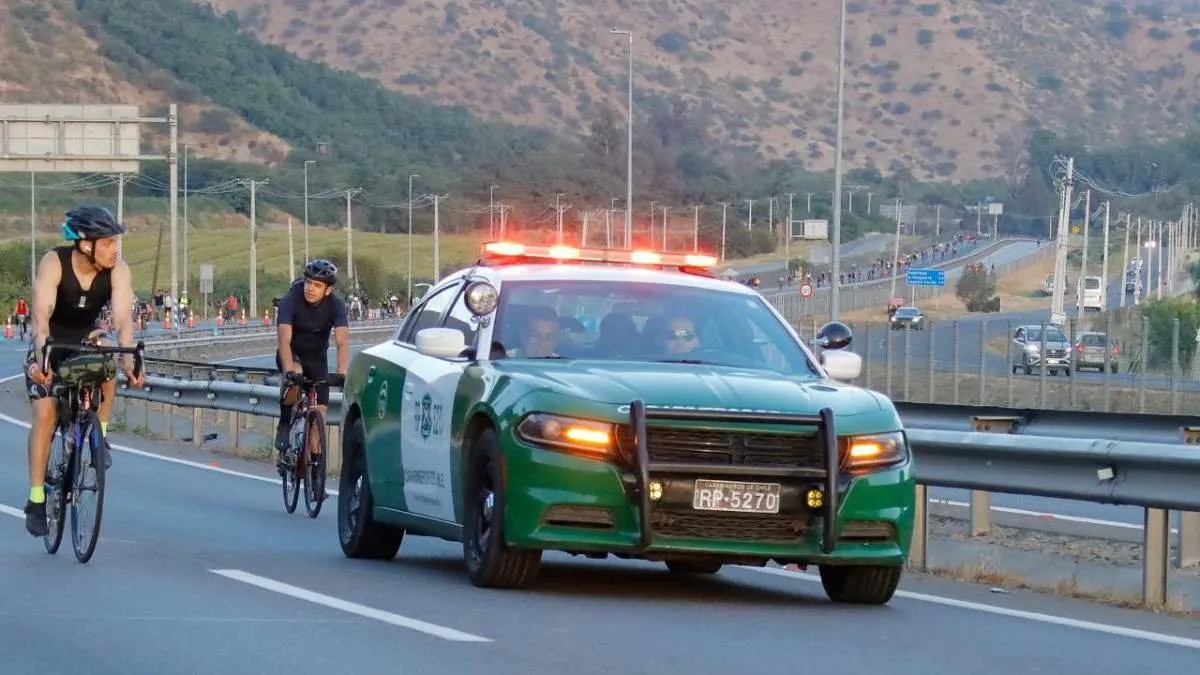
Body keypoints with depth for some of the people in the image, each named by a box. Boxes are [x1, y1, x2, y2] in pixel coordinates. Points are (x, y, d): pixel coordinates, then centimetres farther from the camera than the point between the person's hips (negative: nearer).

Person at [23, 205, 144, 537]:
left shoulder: (118, 271, -23)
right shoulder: (54, 264, -29)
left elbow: (123, 318, -33)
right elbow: (41, 315, -39)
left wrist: (128, 360, -50)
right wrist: (41, 358, -55)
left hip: (86, 341, 2)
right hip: (51, 345, -2)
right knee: (45, 413, -14)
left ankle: (100, 435, -5)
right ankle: (36, 500, -9)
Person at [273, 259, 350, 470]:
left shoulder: (335, 305, -21)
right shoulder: (290, 301, -26)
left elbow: (342, 342, -31)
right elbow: (285, 339, -36)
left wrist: (342, 373, -47)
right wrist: (289, 370, -51)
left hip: (317, 358, 2)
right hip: (292, 354, -2)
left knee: (320, 411, -8)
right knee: (294, 377, -36)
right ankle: (284, 425, -16)